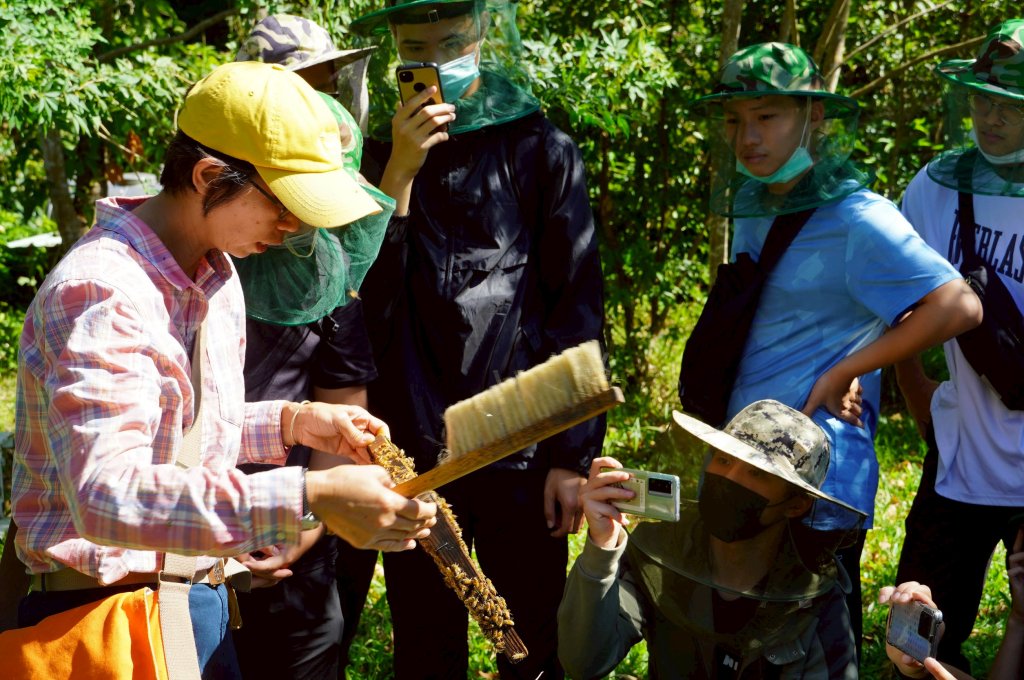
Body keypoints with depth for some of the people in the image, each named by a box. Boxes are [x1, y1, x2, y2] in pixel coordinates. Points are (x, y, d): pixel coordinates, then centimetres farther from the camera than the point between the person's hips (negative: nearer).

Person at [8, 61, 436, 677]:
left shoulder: (217, 275, 7)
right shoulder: (99, 292, -23)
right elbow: (108, 495, -35)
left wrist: (290, 423, 2)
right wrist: (309, 500, -41)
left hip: (201, 602, 8)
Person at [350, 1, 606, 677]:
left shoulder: (541, 150, 1)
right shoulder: (380, 154, 9)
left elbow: (578, 312, -1)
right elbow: (365, 299, -3)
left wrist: (572, 457, -5)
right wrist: (399, 172, -11)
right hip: (411, 445, 3)